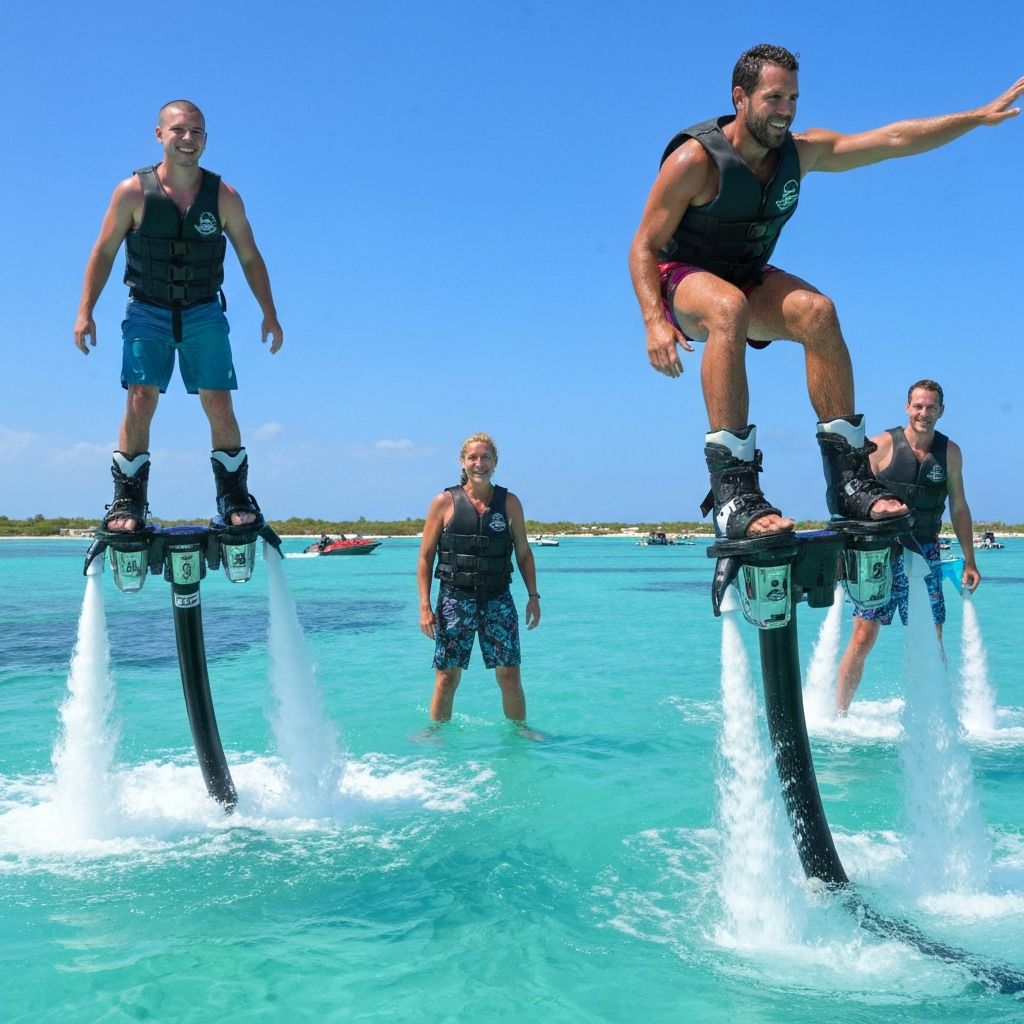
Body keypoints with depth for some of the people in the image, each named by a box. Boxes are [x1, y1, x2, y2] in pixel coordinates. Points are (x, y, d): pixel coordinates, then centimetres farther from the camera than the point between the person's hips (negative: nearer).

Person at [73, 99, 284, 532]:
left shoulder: (224, 196, -3)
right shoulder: (133, 192, -7)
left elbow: (250, 258, 6)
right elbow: (103, 253, 0)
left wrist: (270, 314, 3)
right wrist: (85, 312, -5)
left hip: (204, 313, 1)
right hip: (147, 313, -1)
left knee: (219, 406, -5)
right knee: (140, 402, -10)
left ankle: (235, 497, 8)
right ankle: (127, 501, -1)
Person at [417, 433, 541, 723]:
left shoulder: (510, 503, 7)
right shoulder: (445, 503, 0)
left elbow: (523, 553, 13)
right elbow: (426, 556, 1)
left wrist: (533, 596, 5)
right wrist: (425, 606, -5)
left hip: (498, 599, 2)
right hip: (455, 599, -2)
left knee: (510, 676, 3)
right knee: (446, 678, 2)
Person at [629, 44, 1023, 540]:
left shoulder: (801, 152, -3)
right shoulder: (694, 160, -19)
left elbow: (893, 140, -1)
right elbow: (644, 247, -17)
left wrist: (981, 116, -4)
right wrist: (654, 322, -31)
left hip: (749, 280, 5)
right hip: (683, 279, -5)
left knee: (817, 311, -26)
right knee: (729, 308, -40)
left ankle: (849, 478, -25)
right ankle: (733, 489, -46)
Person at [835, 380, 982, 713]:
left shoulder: (950, 452, 6)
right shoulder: (882, 446, -5)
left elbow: (959, 507, 14)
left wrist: (969, 561, 12)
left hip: (925, 556, 3)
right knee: (862, 639, -3)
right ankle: (838, 716, 8)